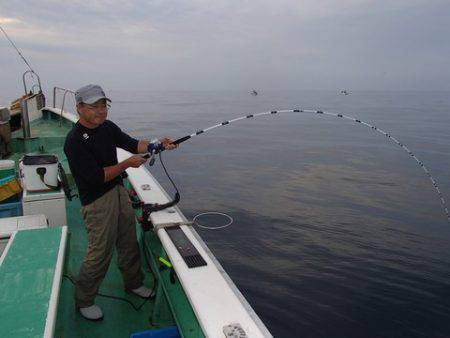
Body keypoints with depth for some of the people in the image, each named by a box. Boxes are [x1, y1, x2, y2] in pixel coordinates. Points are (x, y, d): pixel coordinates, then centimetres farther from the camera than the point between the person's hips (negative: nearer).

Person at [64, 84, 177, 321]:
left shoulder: (107, 127, 2)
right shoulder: (75, 141, -21)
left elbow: (131, 144, 9)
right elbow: (96, 177, -25)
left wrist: (156, 145, -8)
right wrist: (128, 164, -21)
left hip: (119, 192, 8)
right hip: (97, 202, -7)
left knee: (129, 243, 18)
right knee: (100, 252, 1)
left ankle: (133, 283, 39)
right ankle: (84, 301, 23)